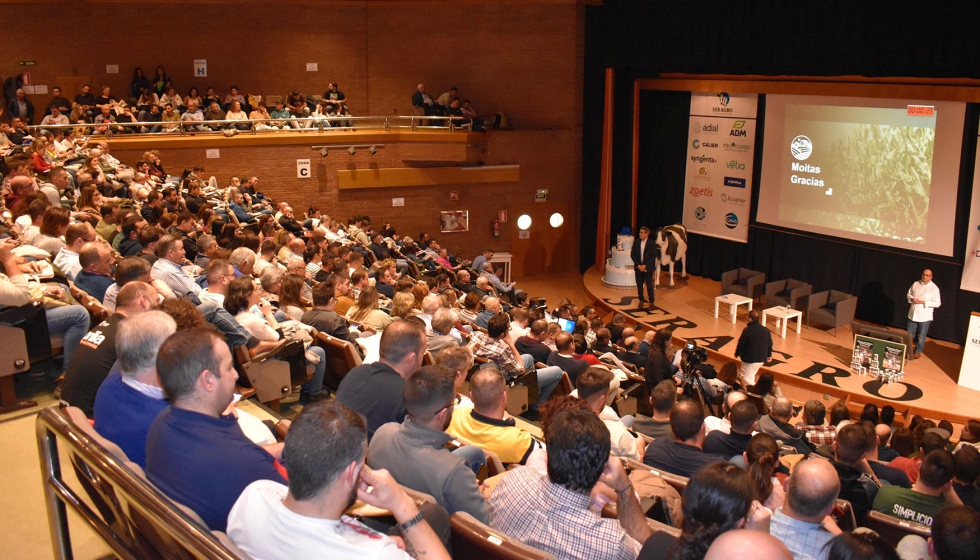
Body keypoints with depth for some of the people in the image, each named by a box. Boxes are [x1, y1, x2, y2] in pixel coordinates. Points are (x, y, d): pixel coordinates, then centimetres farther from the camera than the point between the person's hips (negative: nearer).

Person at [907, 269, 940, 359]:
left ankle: (918, 351, 24)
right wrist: (912, 298, -10)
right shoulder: (916, 284, 2)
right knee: (910, 335, 13)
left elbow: (937, 304, -11)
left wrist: (924, 302, -21)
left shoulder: (934, 288, -11)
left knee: (921, 336, 8)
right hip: (913, 314, 4)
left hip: (924, 317, -4)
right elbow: (908, 294, 13)